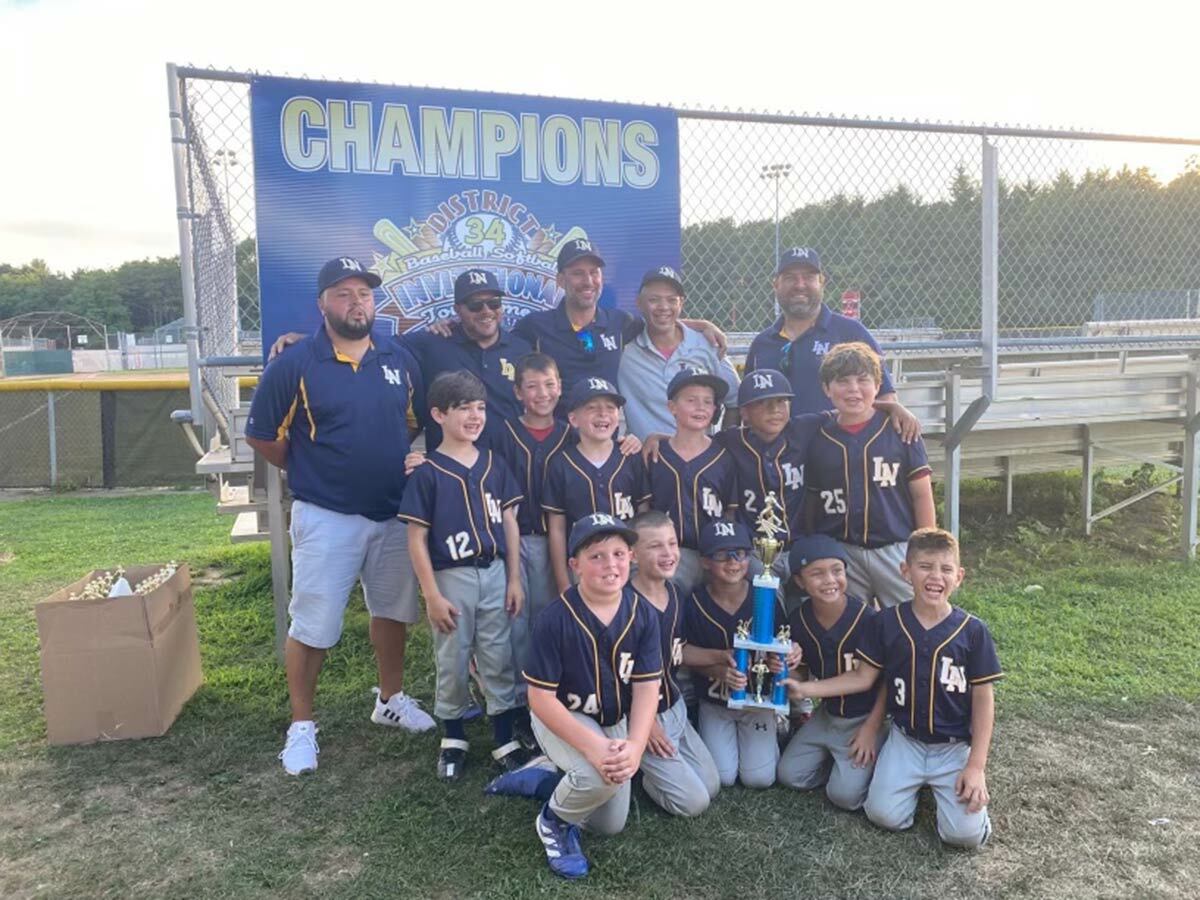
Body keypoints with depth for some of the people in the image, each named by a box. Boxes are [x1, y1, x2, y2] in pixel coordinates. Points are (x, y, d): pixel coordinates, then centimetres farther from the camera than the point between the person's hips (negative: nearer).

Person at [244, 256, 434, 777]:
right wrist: (310, 474, 2)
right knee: (312, 627, 1)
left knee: (392, 611, 18)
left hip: (395, 514, 5)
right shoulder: (294, 365, -9)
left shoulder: (400, 361, 3)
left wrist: (412, 466, 4)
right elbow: (262, 437, -2)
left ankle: (391, 699, 38)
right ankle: (301, 726, 19)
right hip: (326, 518, -4)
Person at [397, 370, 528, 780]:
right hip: (451, 578, -3)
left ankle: (505, 740, 24)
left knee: (499, 661, 10)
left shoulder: (494, 465, 3)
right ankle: (453, 739, 30)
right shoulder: (426, 473, -9)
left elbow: (510, 523, 7)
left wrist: (514, 579, 4)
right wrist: (432, 596, -10)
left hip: (494, 574, 3)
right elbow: (417, 539, -8)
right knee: (452, 663, 11)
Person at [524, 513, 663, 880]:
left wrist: (636, 745, -31)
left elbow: (646, 688, -14)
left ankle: (555, 774, 40)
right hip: (561, 718, -5)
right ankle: (554, 820, -1)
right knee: (599, 775, -35)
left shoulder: (644, 614, -17)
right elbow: (540, 697, -24)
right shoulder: (554, 619, -28)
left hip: (614, 722, 5)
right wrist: (591, 745, -35)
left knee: (610, 826, 14)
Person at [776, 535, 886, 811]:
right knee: (789, 775, 0)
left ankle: (875, 760, 14)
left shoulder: (868, 619, -24)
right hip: (827, 715, 5)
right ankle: (836, 759, 22)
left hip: (865, 718, -5)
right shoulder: (798, 620, -10)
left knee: (845, 794, -13)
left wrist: (871, 728, -12)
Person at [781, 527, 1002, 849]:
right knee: (885, 815, -14)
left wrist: (976, 766, -8)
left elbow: (983, 697, -5)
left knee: (965, 833, -14)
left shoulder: (972, 630, -9)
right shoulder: (887, 623, -5)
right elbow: (863, 677, 1)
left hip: (955, 746, -1)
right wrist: (804, 688, -6)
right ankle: (916, 781, 18)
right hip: (906, 740, 1)